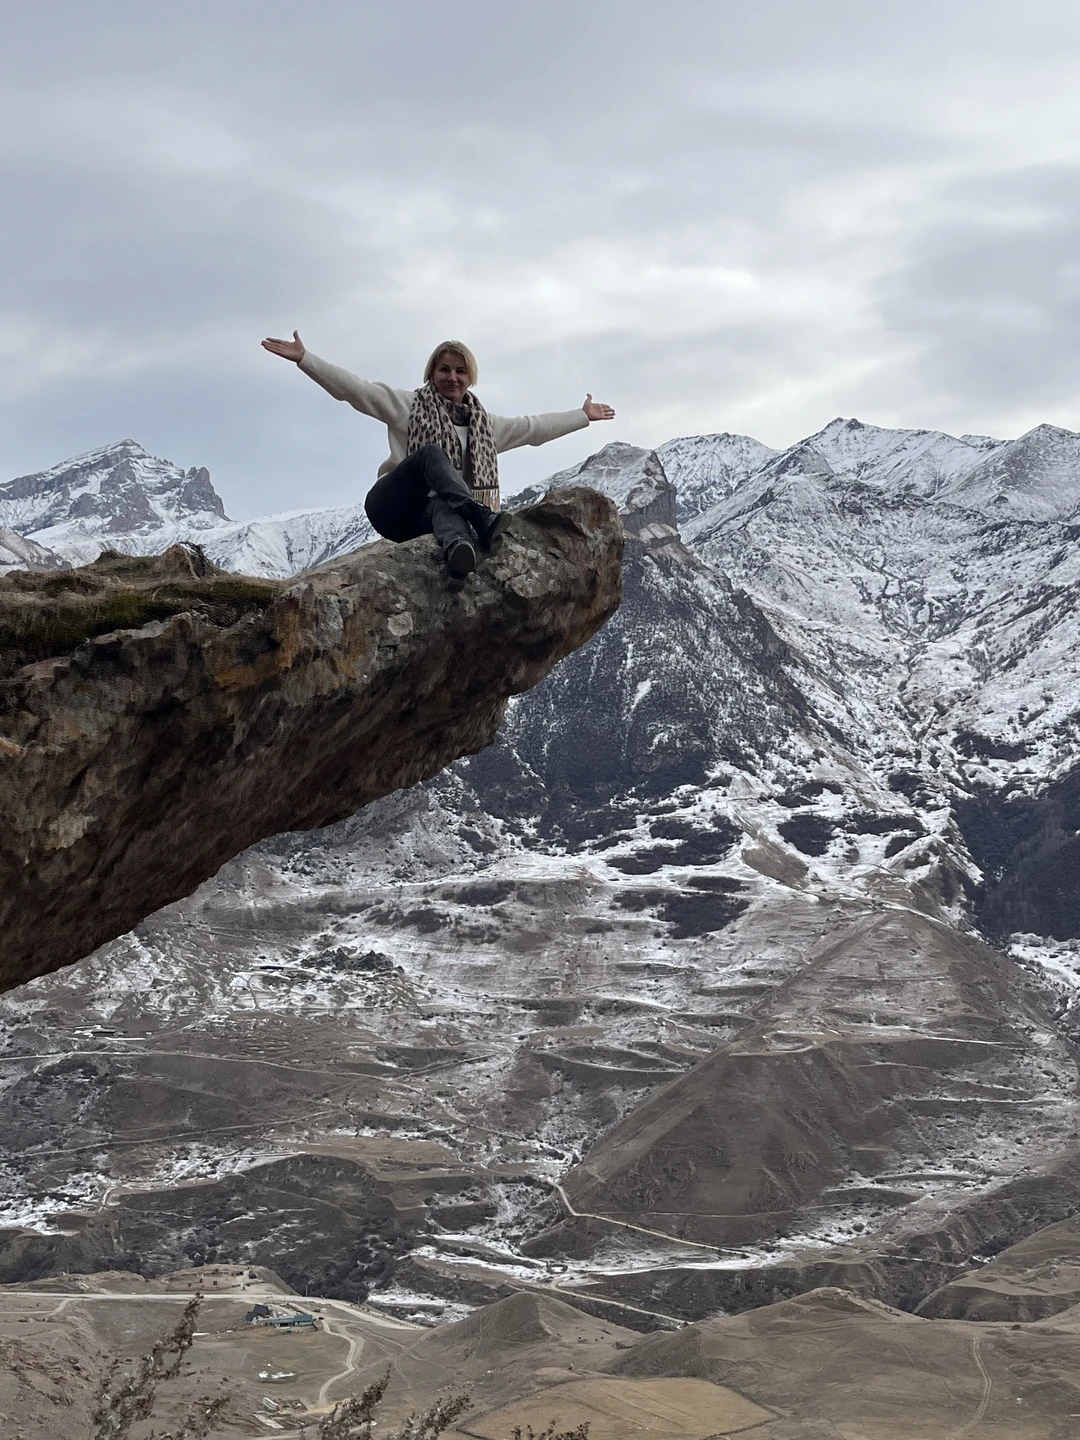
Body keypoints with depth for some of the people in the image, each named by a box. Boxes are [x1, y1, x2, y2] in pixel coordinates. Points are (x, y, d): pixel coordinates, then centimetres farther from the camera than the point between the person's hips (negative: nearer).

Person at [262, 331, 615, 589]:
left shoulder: (481, 423, 22)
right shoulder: (408, 405, 8)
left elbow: (533, 427, 31)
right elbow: (353, 388, -1)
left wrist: (583, 416, 35)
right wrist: (304, 359, -12)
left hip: (428, 515, 2)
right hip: (393, 508, -2)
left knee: (443, 508, -38)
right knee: (431, 452, -30)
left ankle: (459, 550, -77)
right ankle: (483, 521, -52)